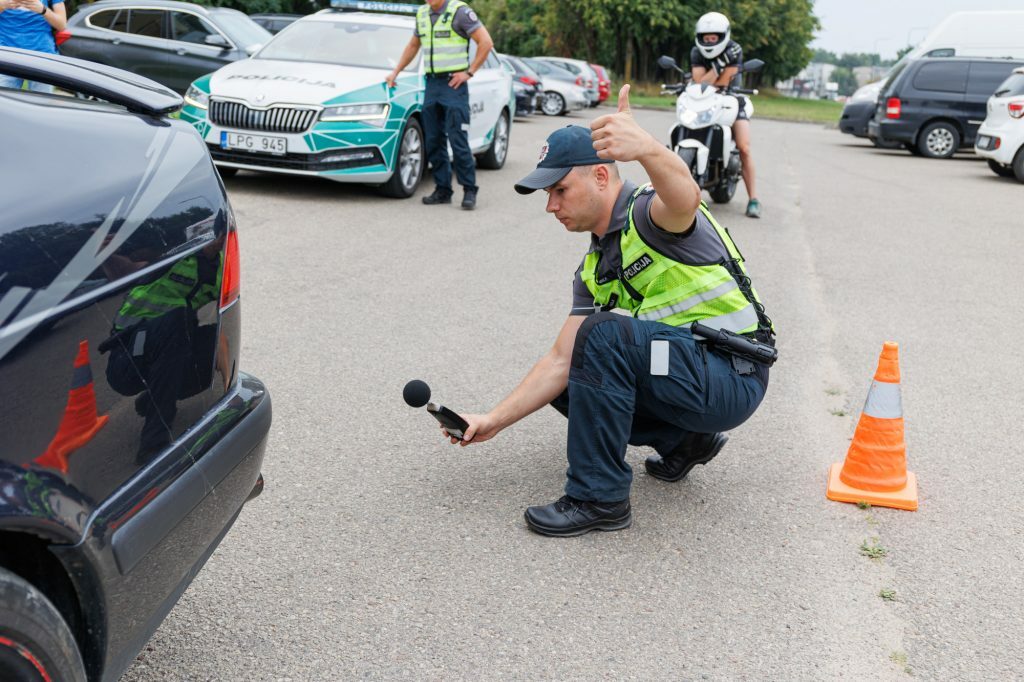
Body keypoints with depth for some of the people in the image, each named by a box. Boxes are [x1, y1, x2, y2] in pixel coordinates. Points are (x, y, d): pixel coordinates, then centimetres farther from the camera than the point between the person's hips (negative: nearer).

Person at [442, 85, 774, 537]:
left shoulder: (649, 212, -14)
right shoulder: (594, 268, 11)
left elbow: (684, 199, -42)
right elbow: (561, 361, 8)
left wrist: (648, 149, -63)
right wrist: (493, 421, 1)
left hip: (732, 379, -9)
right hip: (687, 376, 9)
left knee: (603, 333, -28)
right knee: (567, 385, 12)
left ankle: (599, 497, -17)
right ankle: (683, 439, 15)